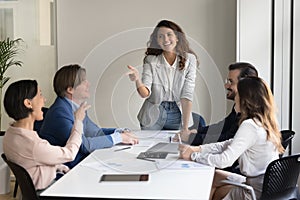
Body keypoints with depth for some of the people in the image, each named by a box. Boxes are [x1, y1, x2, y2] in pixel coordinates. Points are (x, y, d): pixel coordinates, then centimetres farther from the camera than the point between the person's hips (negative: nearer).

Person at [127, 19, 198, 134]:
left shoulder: (189, 59, -8)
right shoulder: (151, 60, -7)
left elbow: (187, 95, -14)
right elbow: (145, 93, -16)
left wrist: (185, 128, -18)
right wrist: (137, 80, -37)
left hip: (178, 115, 0)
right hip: (154, 115, 0)